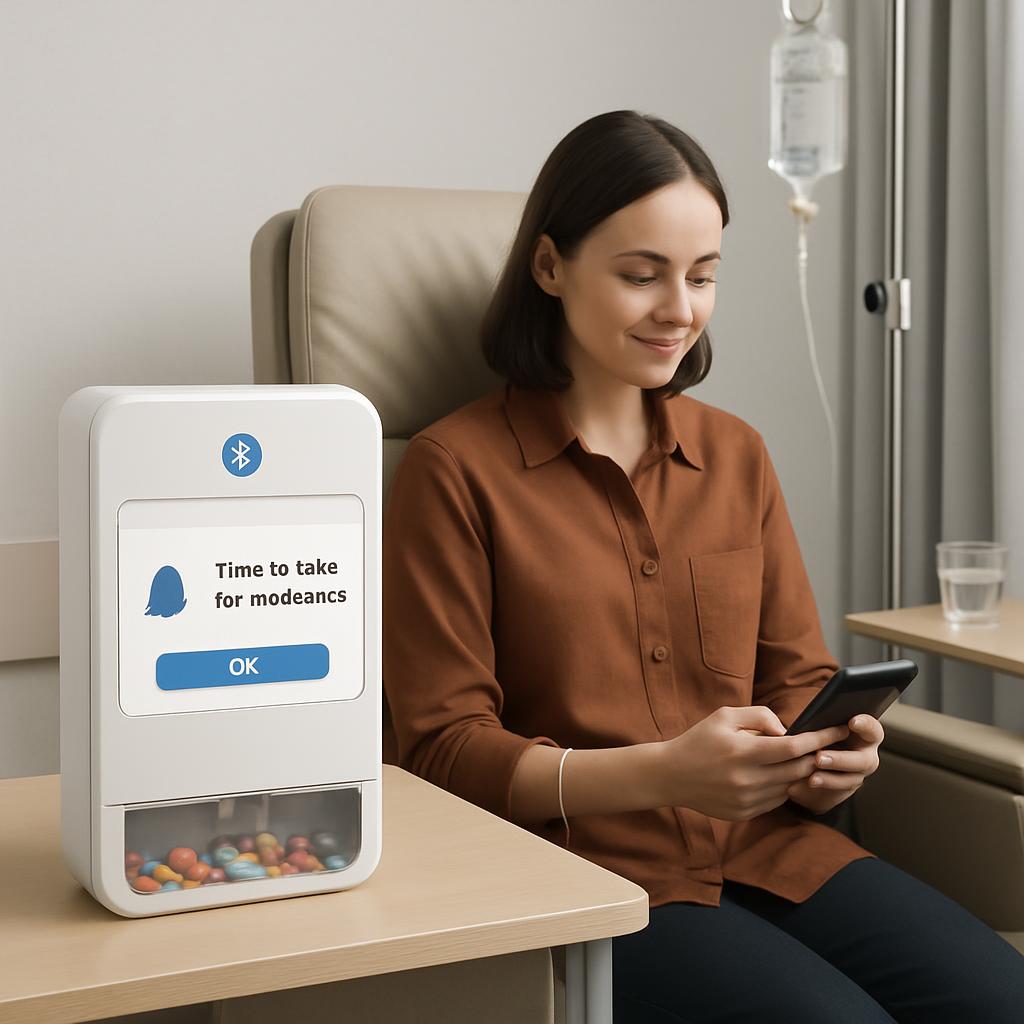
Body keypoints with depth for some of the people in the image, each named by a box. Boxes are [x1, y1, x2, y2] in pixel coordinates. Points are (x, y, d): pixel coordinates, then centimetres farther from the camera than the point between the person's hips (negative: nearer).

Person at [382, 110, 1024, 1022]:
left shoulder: (736, 454, 17)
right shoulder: (456, 468, -2)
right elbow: (443, 748, -5)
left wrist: (829, 757, -7)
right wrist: (660, 774, -20)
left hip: (769, 847, 5)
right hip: (581, 868, -5)